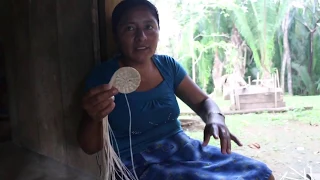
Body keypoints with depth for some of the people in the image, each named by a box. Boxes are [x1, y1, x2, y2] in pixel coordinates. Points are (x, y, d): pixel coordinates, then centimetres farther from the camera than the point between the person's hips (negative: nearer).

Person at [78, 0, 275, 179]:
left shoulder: (168, 65, 1)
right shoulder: (103, 76, -11)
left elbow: (203, 101, 9)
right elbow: (91, 148, -9)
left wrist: (215, 118, -16)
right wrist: (95, 119, -33)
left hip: (182, 147, 5)